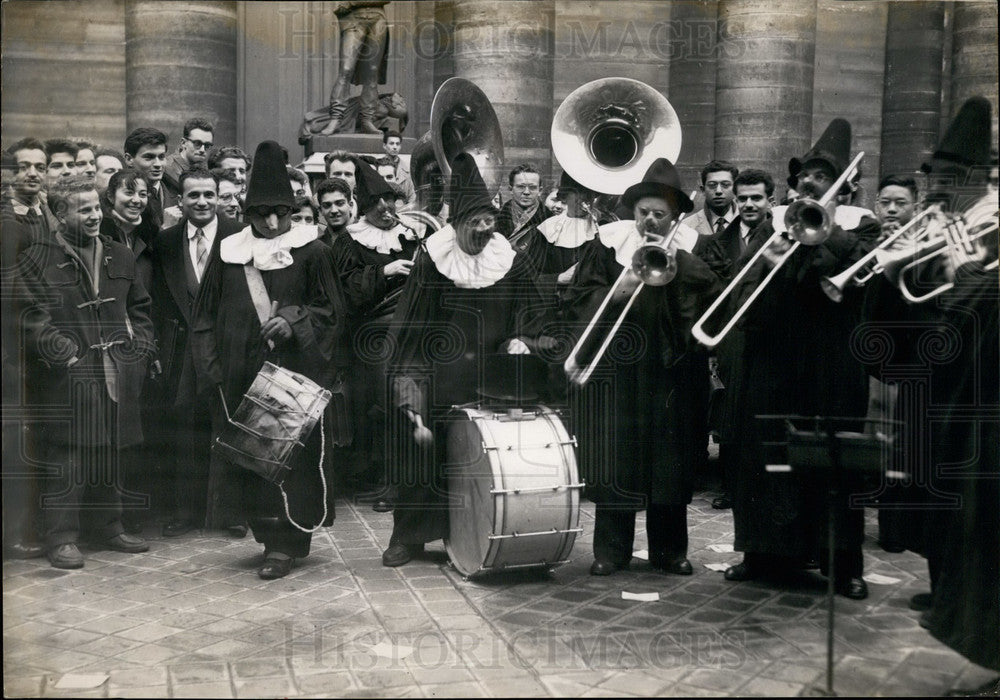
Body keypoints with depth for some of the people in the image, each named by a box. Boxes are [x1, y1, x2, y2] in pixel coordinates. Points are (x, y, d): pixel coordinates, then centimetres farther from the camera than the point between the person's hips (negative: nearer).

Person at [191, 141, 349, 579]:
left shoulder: (309, 252, -1)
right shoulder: (229, 255, 7)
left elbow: (332, 312, 3)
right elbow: (206, 318, 13)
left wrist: (294, 322, -14)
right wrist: (213, 370, 4)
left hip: (295, 375, -3)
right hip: (239, 379, 3)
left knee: (292, 456, -2)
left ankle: (285, 543, 12)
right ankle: (271, 533, 21)